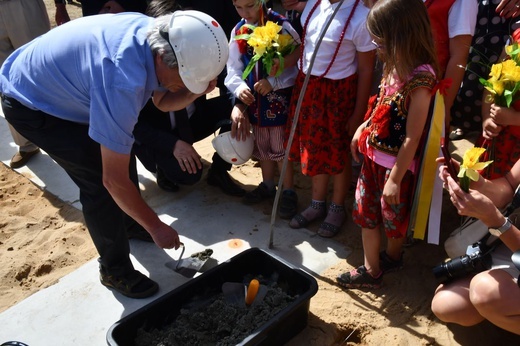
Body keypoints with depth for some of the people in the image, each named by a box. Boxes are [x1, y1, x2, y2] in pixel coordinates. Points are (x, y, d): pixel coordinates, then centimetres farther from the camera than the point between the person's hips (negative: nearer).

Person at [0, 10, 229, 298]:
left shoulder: (159, 37, -16)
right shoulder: (123, 80, -41)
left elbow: (163, 101, 0)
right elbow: (114, 180, -34)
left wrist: (196, 91, -21)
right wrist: (155, 227, -21)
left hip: (60, 82, 8)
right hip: (30, 103, -8)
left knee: (121, 151, 12)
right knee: (99, 181, -12)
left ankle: (129, 223, 37)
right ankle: (115, 270, 9)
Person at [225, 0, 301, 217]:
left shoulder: (280, 25, -13)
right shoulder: (238, 31, 1)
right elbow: (233, 67, 1)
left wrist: (273, 82, -22)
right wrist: (239, 87, -18)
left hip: (279, 97, -5)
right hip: (254, 99, 5)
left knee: (281, 147, 4)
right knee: (261, 146, 19)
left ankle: (289, 192, 20)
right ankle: (267, 185, 38)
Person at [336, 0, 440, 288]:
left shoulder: (419, 79, -24)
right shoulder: (393, 66, 1)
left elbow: (412, 138, -22)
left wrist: (395, 180, -18)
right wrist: (363, 129, 7)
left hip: (396, 163, -8)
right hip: (373, 155, 8)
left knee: (393, 216, 15)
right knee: (366, 211, 15)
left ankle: (392, 256, 40)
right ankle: (371, 270, 32)